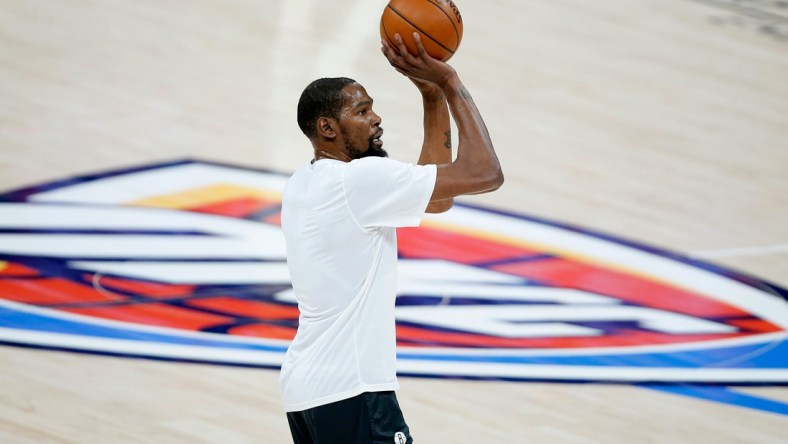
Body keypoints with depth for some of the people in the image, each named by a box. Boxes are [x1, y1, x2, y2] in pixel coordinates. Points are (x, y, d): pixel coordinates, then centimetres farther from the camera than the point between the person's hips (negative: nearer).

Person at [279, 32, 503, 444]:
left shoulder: (302, 185, 14)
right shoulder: (359, 179, -14)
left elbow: (436, 196, 19)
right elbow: (484, 173, -16)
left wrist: (433, 96, 12)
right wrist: (449, 82, -7)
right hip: (349, 391, -10)